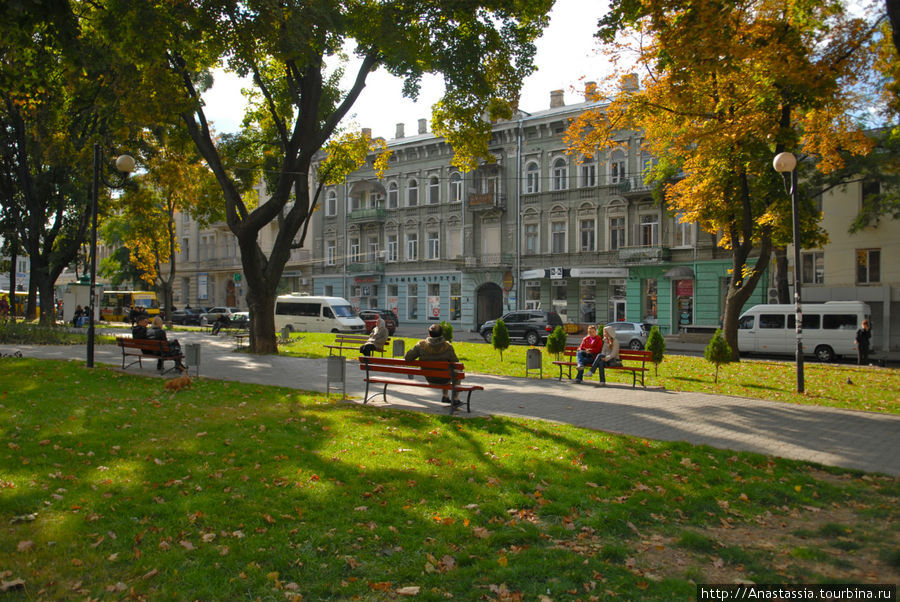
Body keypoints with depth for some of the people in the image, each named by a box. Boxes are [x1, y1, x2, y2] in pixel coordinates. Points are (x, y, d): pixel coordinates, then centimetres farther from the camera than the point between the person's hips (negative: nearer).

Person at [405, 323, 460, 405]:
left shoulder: (421, 345, -18)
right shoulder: (447, 346, -23)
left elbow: (407, 358, -15)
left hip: (429, 379, 3)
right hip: (444, 379, -3)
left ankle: (445, 396, 41)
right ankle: (456, 398, 30)